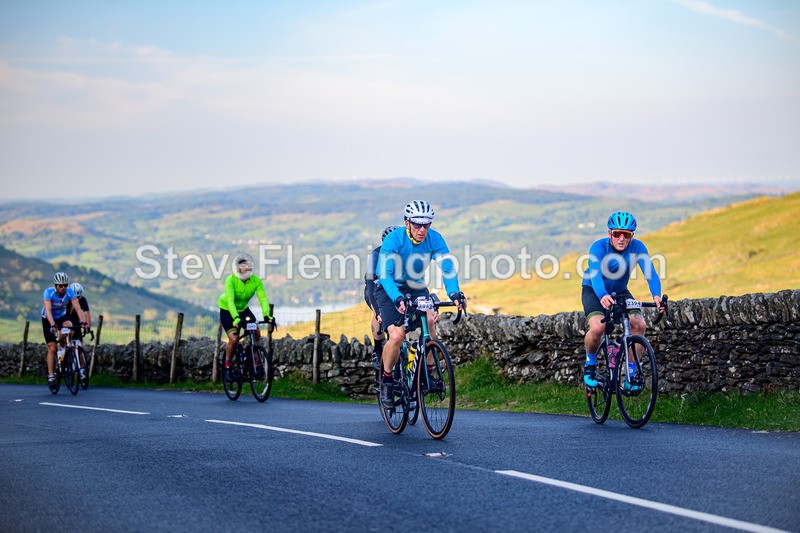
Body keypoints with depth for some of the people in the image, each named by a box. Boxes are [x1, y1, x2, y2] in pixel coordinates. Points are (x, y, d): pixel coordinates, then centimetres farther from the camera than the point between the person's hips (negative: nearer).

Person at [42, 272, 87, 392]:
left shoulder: (69, 292, -20)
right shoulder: (48, 292, -28)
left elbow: (77, 307, -29)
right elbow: (48, 310, -39)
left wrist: (83, 321, -44)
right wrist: (52, 325, -53)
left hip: (62, 317, 2)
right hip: (48, 320, -2)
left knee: (68, 326, -34)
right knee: (51, 348, -10)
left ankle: (62, 349, -8)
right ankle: (51, 376, -2)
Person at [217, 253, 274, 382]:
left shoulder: (256, 281, -20)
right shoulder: (231, 280, -29)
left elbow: (263, 299, -28)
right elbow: (230, 300, -38)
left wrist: (267, 315, -45)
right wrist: (236, 318, -52)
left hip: (243, 309, 4)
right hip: (227, 310, -4)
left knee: (256, 333, -17)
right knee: (234, 338, -19)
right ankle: (228, 367, 0)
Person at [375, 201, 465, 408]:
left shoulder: (434, 239, -16)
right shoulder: (394, 239, -25)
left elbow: (448, 267, -22)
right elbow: (385, 274, -33)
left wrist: (454, 293, -42)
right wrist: (397, 298, -50)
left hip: (415, 286, 4)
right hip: (389, 289, -4)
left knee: (429, 319, -23)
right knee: (397, 335, -21)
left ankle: (429, 371, -6)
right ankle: (386, 379, 2)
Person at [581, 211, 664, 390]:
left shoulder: (637, 248, -20)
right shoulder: (599, 247, -28)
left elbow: (650, 273, -30)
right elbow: (595, 274, -44)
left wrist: (656, 295, -51)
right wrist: (603, 296, -64)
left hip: (620, 292, 3)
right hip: (594, 291, -3)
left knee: (639, 324, -21)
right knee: (597, 328, -29)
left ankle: (631, 374, -7)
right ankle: (590, 363, 2)